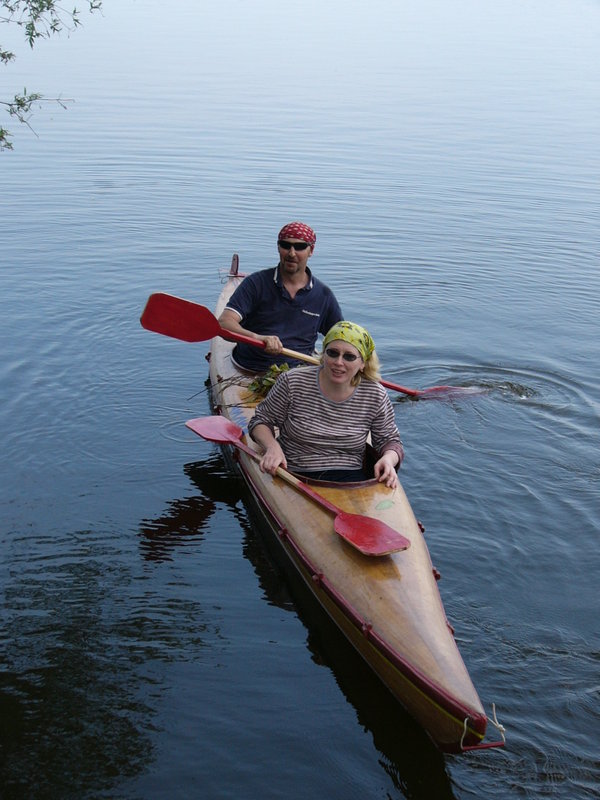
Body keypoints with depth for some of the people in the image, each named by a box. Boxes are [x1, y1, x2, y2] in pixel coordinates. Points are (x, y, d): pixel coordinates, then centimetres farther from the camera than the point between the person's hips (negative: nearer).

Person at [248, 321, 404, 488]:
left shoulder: (376, 396, 0)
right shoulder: (292, 382, -3)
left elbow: (390, 440, 12)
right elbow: (261, 421, 8)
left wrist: (388, 459, -11)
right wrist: (272, 447, -12)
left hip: (348, 476, 1)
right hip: (293, 476, -1)